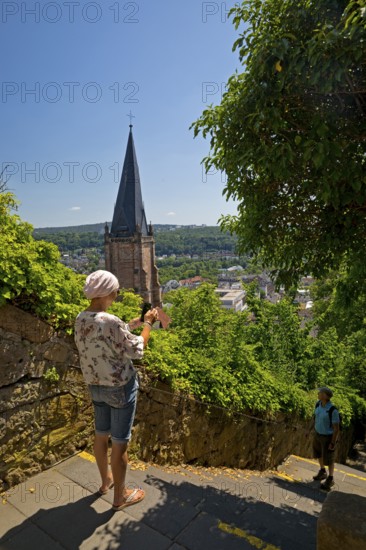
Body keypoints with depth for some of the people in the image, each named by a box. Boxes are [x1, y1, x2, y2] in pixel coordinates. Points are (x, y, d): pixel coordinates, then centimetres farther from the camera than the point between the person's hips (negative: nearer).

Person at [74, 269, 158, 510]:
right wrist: (147, 323, -9)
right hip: (121, 387, -8)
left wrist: (132, 324, 9)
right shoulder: (110, 321, -29)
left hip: (96, 386, 8)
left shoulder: (81, 319, -3)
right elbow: (136, 350, -19)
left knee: (101, 435, 24)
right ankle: (121, 495, 28)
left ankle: (106, 481, 46)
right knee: (120, 442, 9)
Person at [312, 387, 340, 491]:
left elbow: (336, 428, -23)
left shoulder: (333, 410, -33)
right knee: (318, 453, 22)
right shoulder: (318, 404, -11)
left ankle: (330, 479, 34)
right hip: (318, 434, 7)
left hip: (328, 437, -7)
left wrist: (333, 443, -17)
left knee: (328, 459, 10)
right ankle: (322, 473, 47)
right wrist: (315, 432, 16)